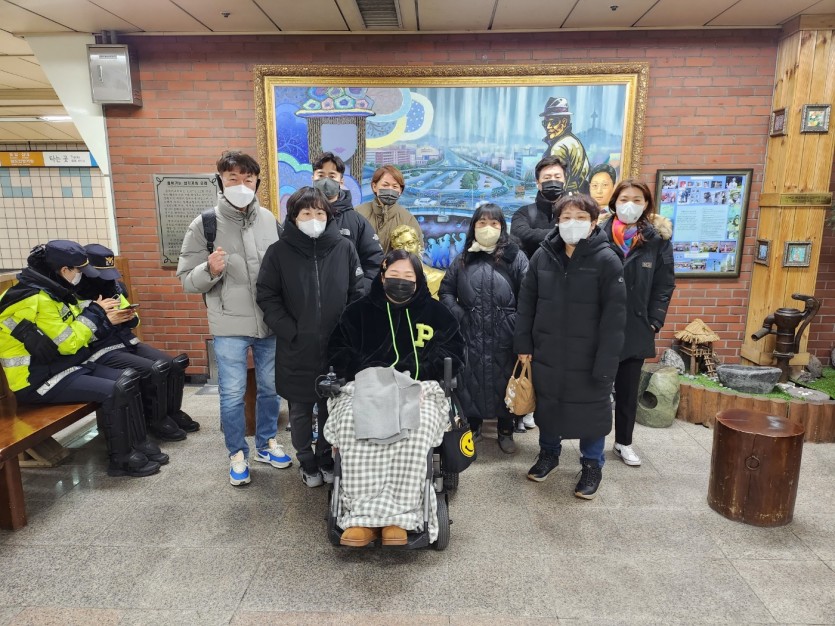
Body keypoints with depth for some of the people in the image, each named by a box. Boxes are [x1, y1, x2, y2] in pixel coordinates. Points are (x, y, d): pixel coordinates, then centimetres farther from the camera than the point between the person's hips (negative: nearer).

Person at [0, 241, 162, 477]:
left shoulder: (52, 291, 9)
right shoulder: (36, 300, -22)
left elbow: (74, 333, 14)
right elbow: (68, 343, -19)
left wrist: (104, 320, -1)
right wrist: (95, 313, -9)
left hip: (68, 366, 10)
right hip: (40, 379, -10)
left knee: (129, 379, -2)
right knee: (113, 391, -24)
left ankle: (138, 444, 4)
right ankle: (121, 459, -8)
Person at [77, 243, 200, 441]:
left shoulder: (113, 286, 12)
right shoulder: (76, 296, -10)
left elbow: (132, 323, 20)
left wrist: (130, 316, -2)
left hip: (129, 342, 7)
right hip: (102, 351, -7)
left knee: (174, 365, -10)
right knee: (153, 371, -26)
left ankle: (173, 411, 10)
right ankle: (156, 420, -6)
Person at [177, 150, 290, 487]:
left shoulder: (269, 219, 1)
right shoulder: (204, 224, -7)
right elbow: (187, 280, -5)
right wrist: (210, 270, -25)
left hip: (271, 321, 3)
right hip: (230, 326, -3)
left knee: (270, 387, 15)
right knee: (232, 394, 6)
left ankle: (267, 444, 36)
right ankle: (237, 454, 27)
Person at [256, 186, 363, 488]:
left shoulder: (344, 248, -2)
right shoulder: (279, 252, -5)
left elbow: (357, 293, 2)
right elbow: (267, 297, -4)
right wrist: (290, 332, -11)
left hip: (335, 347, 1)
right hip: (296, 349, -1)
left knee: (330, 406, 14)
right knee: (300, 410, 12)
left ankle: (325, 458, 36)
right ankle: (306, 462, 33)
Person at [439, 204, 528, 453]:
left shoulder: (515, 257, -2)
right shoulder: (463, 259, 8)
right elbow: (446, 291, 11)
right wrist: (459, 316, -1)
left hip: (504, 337, -2)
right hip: (470, 335, 2)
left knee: (504, 382, 9)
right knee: (470, 382, 11)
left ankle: (506, 431, 28)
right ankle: (472, 427, 31)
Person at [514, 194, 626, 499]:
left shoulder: (607, 260, -12)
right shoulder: (542, 255, -1)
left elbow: (614, 316, -14)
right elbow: (526, 302, 5)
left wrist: (605, 364, -17)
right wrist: (523, 344, 2)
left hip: (588, 357, -3)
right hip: (546, 353, 3)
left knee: (591, 410, 11)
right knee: (547, 405, 18)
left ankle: (592, 464, 32)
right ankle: (549, 452, 41)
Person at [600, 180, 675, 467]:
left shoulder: (658, 239, 0)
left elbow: (664, 285, 2)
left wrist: (654, 322, -4)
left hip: (636, 329, 2)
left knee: (628, 390, 15)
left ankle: (624, 442, 31)